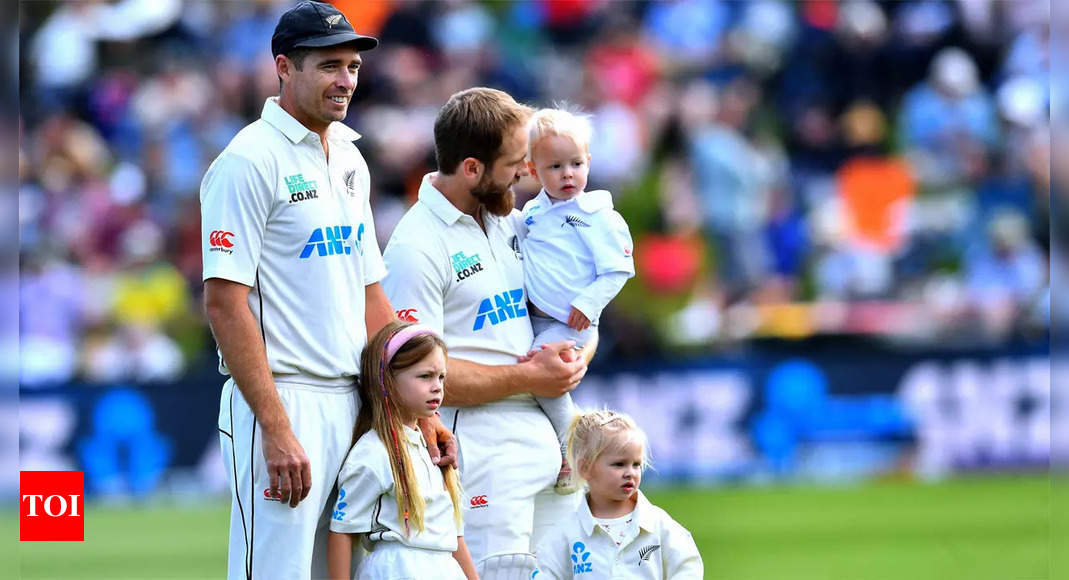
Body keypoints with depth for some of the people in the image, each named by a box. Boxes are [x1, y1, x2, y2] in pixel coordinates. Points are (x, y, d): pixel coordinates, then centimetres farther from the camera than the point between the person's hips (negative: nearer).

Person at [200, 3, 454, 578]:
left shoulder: (348, 159, 16)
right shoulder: (249, 161, -10)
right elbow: (225, 301, -15)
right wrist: (276, 432, -21)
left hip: (351, 403, 8)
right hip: (281, 402, -8)